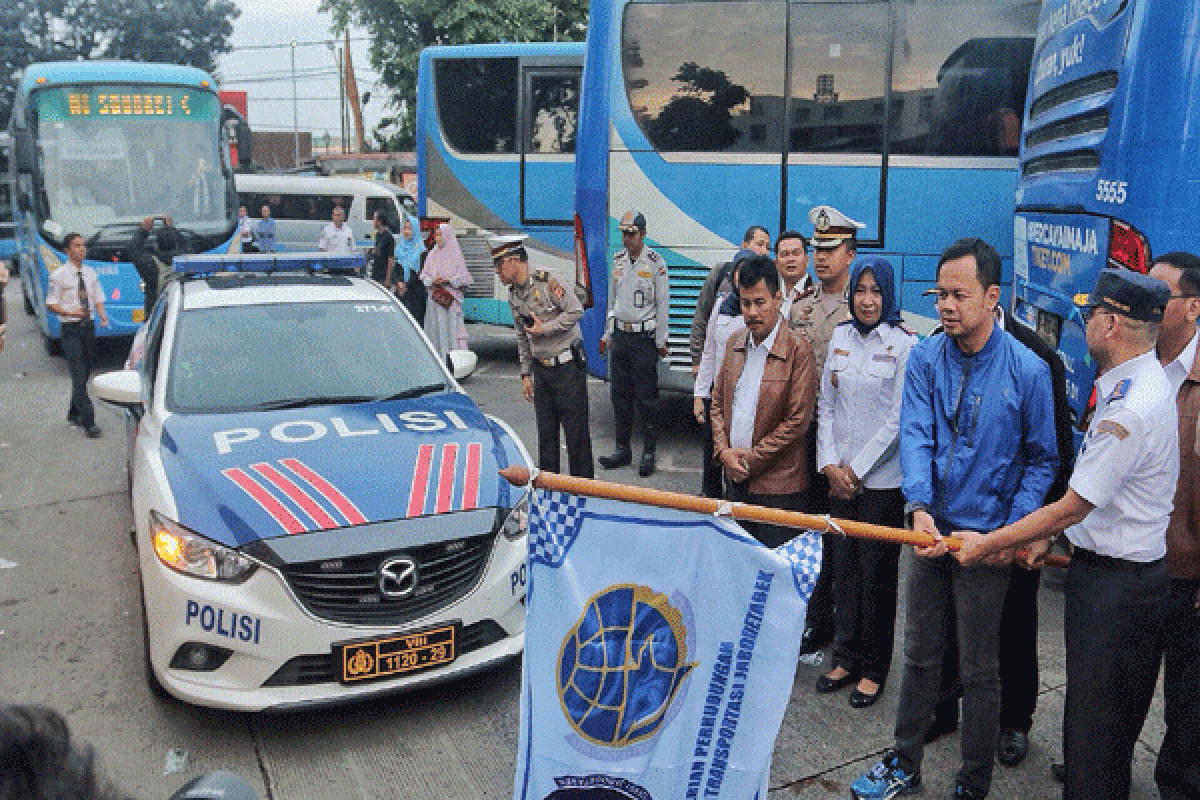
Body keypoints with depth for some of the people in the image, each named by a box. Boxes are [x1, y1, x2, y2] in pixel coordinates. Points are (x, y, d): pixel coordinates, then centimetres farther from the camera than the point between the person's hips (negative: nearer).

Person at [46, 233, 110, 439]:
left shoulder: (91, 273, 10)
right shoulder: (59, 275, -4)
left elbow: (98, 300, 12)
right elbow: (51, 304, -4)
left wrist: (102, 315, -8)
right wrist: (70, 313, -21)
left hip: (89, 327, 5)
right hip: (71, 329, -5)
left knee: (85, 373, 12)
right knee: (79, 375, -10)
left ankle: (74, 413, 29)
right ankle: (88, 421, -11)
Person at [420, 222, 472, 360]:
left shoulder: (456, 255, 0)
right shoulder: (432, 254, 13)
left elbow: (465, 279, -2)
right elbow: (424, 275, 14)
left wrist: (448, 280, -14)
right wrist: (432, 281, -6)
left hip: (451, 299, -4)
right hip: (434, 298, 4)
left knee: (451, 328, -7)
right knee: (435, 329, 3)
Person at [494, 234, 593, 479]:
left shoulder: (547, 281, -12)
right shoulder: (513, 295, 11)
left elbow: (576, 311, -16)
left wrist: (544, 329, -15)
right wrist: (526, 374, 15)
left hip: (568, 366, -7)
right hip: (541, 369, 7)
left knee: (575, 429, -2)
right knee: (545, 431, 10)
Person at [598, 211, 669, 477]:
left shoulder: (655, 262, -7)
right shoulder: (618, 260, 10)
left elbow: (662, 303, -6)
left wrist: (660, 341, -6)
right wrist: (607, 334, 16)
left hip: (644, 337, -6)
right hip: (620, 334, 6)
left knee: (645, 398, -2)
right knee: (620, 395, 9)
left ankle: (648, 453, 8)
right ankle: (622, 450, 19)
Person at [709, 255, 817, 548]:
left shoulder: (798, 351, -12)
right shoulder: (735, 344, 9)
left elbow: (798, 421, -14)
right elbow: (719, 401, 13)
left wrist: (752, 460, -12)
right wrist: (723, 451, -2)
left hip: (777, 484, -6)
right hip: (735, 479, 6)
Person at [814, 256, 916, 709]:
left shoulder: (904, 345, -8)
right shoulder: (840, 337, 7)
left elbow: (898, 419, -10)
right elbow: (826, 404, 9)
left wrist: (857, 468, -9)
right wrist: (830, 463, -1)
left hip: (883, 479, -5)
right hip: (839, 478, 5)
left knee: (877, 573, 5)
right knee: (843, 567, 12)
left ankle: (873, 669, 20)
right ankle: (846, 658, 27)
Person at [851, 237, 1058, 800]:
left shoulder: (1027, 370, -10)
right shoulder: (926, 357, -3)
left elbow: (1041, 460, -1)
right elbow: (915, 437, -12)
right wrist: (919, 507, -27)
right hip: (930, 531, 3)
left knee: (978, 670, 9)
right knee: (919, 654, 17)